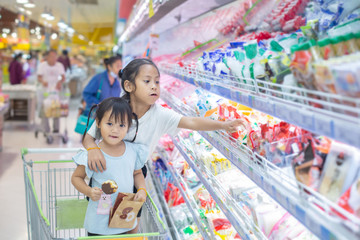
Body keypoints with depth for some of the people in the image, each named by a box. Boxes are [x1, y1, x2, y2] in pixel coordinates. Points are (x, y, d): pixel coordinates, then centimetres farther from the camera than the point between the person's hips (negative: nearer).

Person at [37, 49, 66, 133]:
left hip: (56, 91, 1)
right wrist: (42, 82, -26)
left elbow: (63, 77, -1)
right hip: (45, 91, -1)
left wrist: (60, 82, -23)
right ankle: (46, 130, 6)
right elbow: (39, 77, -3)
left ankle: (56, 129, 14)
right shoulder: (42, 65, 0)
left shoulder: (59, 65, 2)